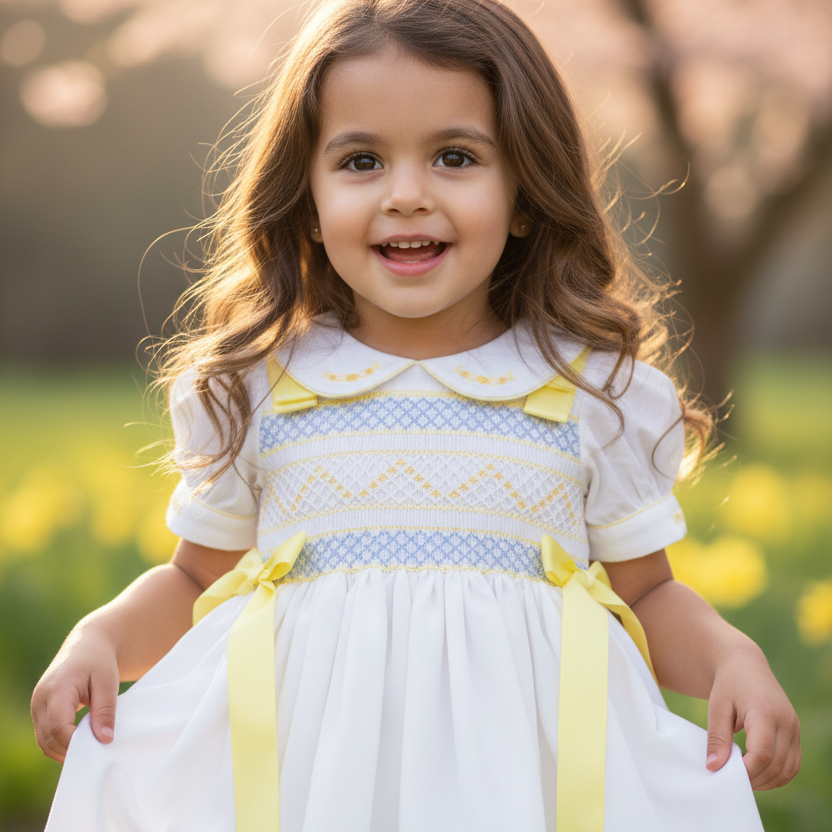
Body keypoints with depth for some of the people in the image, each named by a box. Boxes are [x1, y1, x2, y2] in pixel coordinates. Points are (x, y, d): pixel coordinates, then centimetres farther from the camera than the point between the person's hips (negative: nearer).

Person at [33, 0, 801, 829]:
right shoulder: (250, 390, 7)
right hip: (298, 757, 2)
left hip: (515, 761, -2)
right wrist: (100, 637, 0)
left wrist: (730, 655, -6)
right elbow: (196, 579, 19)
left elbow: (646, 595, 13)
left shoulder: (598, 392, 5)